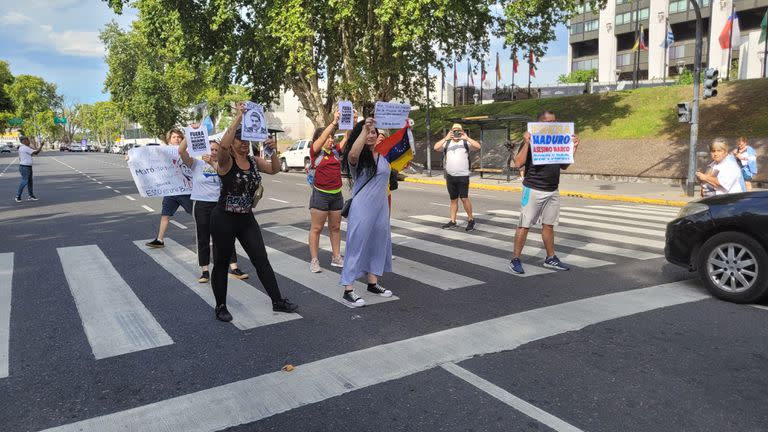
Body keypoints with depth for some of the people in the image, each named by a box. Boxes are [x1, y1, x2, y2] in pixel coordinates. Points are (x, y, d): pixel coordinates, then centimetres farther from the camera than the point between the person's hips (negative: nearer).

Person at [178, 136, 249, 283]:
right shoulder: (196, 163, 1)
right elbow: (181, 151, -13)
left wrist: (212, 163, -30)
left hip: (219, 204, 1)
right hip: (201, 205, -1)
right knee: (203, 239, 6)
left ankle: (234, 268, 11)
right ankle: (205, 271, 15)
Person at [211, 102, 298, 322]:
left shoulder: (254, 160, 6)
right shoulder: (226, 161, -12)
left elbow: (275, 169, 0)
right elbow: (223, 144, -33)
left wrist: (272, 150, -17)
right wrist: (238, 117, -32)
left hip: (247, 219, 5)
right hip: (224, 219, -5)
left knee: (262, 261, 5)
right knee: (222, 263, 9)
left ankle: (277, 301, 14)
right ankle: (220, 306, 23)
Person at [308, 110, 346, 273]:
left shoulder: (335, 150, 7)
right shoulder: (315, 151, -6)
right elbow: (322, 137, -23)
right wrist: (334, 122, -28)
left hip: (336, 194, 5)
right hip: (320, 194, -5)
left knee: (335, 227, 12)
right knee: (316, 228, 1)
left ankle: (336, 257, 21)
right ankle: (314, 260, 6)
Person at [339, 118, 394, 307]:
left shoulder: (382, 155, 8)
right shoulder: (358, 157, -12)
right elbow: (353, 154, -35)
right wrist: (364, 129, -39)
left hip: (381, 207, 7)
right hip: (362, 208, -7)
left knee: (379, 243, 15)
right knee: (357, 245, -5)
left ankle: (373, 283, 29)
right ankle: (348, 290, 0)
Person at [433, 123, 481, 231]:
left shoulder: (466, 143, 1)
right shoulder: (447, 143, 8)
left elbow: (478, 146, -14)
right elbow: (436, 147, -7)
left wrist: (467, 138, -19)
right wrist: (446, 138, -16)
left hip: (463, 176, -4)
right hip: (450, 176, 4)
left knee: (464, 198, -10)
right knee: (453, 199, 12)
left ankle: (471, 220, 4)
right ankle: (452, 221, 19)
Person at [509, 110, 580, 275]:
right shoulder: (531, 140, -7)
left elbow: (564, 165, 17)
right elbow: (518, 163, -16)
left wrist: (574, 148, 8)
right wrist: (526, 143, -23)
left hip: (553, 191, 6)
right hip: (533, 190, -6)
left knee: (549, 225, 13)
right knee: (524, 225, -3)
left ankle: (550, 258, 23)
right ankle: (515, 260, 3)